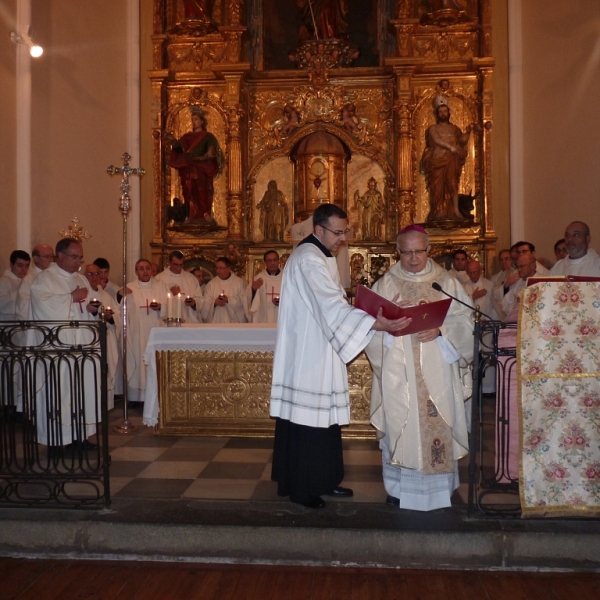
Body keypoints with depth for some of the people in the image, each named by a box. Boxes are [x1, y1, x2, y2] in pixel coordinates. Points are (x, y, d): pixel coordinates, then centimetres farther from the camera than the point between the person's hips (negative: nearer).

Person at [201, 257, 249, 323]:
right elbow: (206, 302, 5)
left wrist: (229, 300, -18)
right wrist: (214, 302, -16)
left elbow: (244, 300, -6)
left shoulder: (240, 282, 2)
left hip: (234, 321, -2)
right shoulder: (211, 283, 10)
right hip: (216, 322, 2)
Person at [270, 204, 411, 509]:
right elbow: (331, 304, -28)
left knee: (324, 418, 14)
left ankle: (323, 481, 24)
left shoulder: (322, 256, 15)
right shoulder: (308, 259, -18)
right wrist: (375, 323, -35)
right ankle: (301, 488, 9)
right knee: (307, 418, -3)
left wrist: (367, 312, 4)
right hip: (307, 353, -10)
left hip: (320, 351, 10)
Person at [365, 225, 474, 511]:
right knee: (399, 425, 1)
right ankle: (399, 486, 14)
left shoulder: (446, 282, 8)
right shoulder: (385, 284, 7)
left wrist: (440, 330, -16)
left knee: (438, 424, 2)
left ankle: (439, 485, 16)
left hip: (437, 370, 1)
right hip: (398, 371, 0)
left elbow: (464, 319, 1)